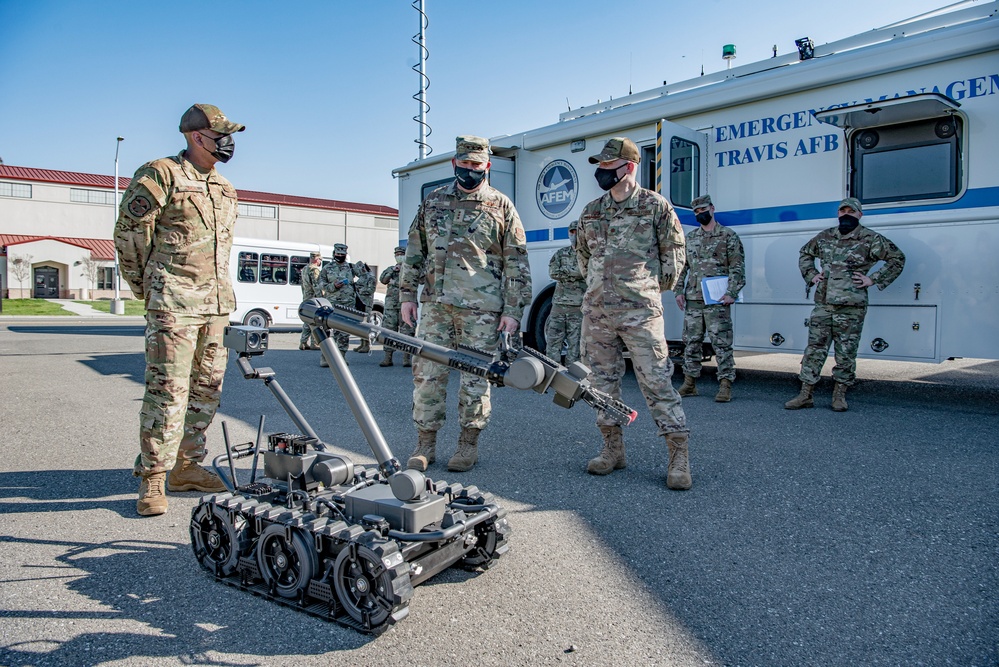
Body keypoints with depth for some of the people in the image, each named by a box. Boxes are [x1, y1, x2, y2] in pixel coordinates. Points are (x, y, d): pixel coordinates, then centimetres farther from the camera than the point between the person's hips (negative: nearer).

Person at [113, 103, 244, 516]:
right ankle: (152, 479, 1)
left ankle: (187, 467, 20)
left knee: (206, 389, 9)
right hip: (174, 304, -7)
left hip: (218, 303, 7)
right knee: (168, 391, -8)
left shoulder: (225, 189, 19)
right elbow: (129, 231, -3)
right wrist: (146, 288, 1)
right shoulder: (161, 175, -3)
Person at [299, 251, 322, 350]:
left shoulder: (304, 269, 17)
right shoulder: (314, 270, -14)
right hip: (314, 299, -10)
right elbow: (316, 286, -19)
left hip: (306, 298, 10)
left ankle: (303, 343, 15)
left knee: (307, 323, 14)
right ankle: (314, 343, -6)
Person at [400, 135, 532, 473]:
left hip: (482, 308, -3)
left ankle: (468, 444, 16)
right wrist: (407, 294, 8)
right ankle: (425, 442, 14)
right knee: (427, 372, 3)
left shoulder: (501, 205, 3)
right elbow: (414, 251, 16)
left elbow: (517, 262, 1)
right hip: (436, 305, 3)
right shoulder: (433, 201, 13)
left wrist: (513, 310, -6)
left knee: (476, 376, 3)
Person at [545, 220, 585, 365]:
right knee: (553, 342, 3)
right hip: (558, 304, 4)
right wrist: (577, 272, -9)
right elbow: (553, 272, -2)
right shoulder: (560, 253, 13)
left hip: (579, 307, -3)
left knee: (575, 343, -1)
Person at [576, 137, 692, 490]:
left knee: (656, 381, -5)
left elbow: (674, 251, 5)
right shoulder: (591, 212, 13)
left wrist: (655, 288, 7)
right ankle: (613, 450, 21)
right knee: (603, 381, 9)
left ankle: (679, 456, 3)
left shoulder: (656, 206, 0)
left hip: (640, 312, -5)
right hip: (596, 312, 5)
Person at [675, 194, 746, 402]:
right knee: (691, 342, 9)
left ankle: (725, 385, -1)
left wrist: (732, 293, -14)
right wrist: (679, 291, 8)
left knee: (721, 343, -5)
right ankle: (689, 383, 17)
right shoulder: (690, 238, 16)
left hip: (717, 300, -5)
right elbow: (682, 266, 18)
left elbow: (738, 267, -4)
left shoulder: (728, 236, 1)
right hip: (692, 299, 5)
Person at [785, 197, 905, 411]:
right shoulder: (825, 237, 12)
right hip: (822, 305, 3)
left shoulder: (870, 239, 0)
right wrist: (811, 275, 13)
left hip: (851, 308, -3)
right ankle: (805, 395, 8)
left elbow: (897, 258, 3)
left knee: (846, 353, 4)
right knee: (814, 349, 3)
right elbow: (805, 253, 28)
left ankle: (839, 395, 17)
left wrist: (873, 279, -4)